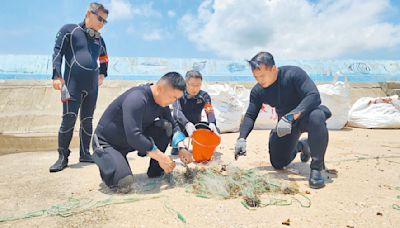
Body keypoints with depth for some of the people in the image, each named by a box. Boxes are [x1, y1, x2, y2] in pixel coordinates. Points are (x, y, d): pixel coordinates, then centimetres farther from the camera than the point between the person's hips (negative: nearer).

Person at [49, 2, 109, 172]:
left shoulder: (99, 39, 19)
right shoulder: (69, 30, 4)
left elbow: (104, 60, 33)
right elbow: (57, 53, -2)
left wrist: (102, 74, 18)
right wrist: (57, 75, -12)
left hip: (92, 87, 5)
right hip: (73, 84, -5)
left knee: (87, 120, 6)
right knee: (69, 119, -10)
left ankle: (84, 154, 13)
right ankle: (63, 157, 0)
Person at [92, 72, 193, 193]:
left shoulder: (162, 101, -5)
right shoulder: (137, 99, -30)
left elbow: (172, 125, 4)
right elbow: (133, 136, -36)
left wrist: (181, 148, -12)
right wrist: (160, 156, -30)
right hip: (106, 143, -7)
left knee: (165, 126, -12)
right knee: (124, 183, -30)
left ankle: (155, 170, 2)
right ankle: (108, 164, 5)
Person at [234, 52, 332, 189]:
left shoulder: (293, 73, -25)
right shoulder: (258, 91, -11)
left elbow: (314, 96, -36)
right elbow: (250, 116, -9)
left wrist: (290, 117, -47)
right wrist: (242, 138, -26)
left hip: (307, 114, -4)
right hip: (286, 122, 5)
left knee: (316, 116, -42)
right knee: (278, 164, 3)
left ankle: (316, 168, -24)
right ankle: (301, 145, 34)